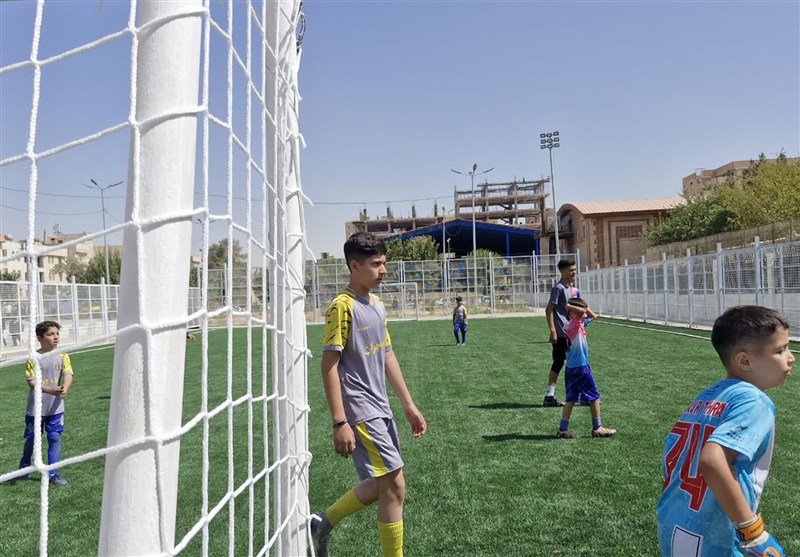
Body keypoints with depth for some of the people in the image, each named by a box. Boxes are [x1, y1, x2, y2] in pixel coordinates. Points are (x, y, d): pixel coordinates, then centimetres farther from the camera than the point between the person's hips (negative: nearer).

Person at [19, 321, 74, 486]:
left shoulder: (62, 356, -3)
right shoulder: (34, 358, -8)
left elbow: (68, 375, -13)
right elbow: (32, 382, -13)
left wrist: (64, 389, -35)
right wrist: (51, 390, -30)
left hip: (56, 407, 1)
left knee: (55, 438, 1)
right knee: (31, 439, 14)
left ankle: (53, 473, 11)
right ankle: (24, 467, 40)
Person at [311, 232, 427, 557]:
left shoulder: (377, 305, 10)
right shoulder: (343, 306, -14)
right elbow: (329, 365, -17)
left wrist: (408, 404, 14)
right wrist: (340, 422, -20)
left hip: (380, 409, 8)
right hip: (360, 413, -8)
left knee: (381, 484, 15)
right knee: (394, 486, -2)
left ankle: (322, 523, 30)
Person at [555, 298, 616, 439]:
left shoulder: (581, 323, 11)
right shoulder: (572, 325, -17)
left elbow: (593, 316, 22)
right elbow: (580, 312, -36)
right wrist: (567, 305, -22)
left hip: (572, 368, 9)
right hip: (580, 368, -9)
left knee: (571, 399, 9)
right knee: (594, 397, 5)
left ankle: (563, 430, 10)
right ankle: (597, 428, 15)